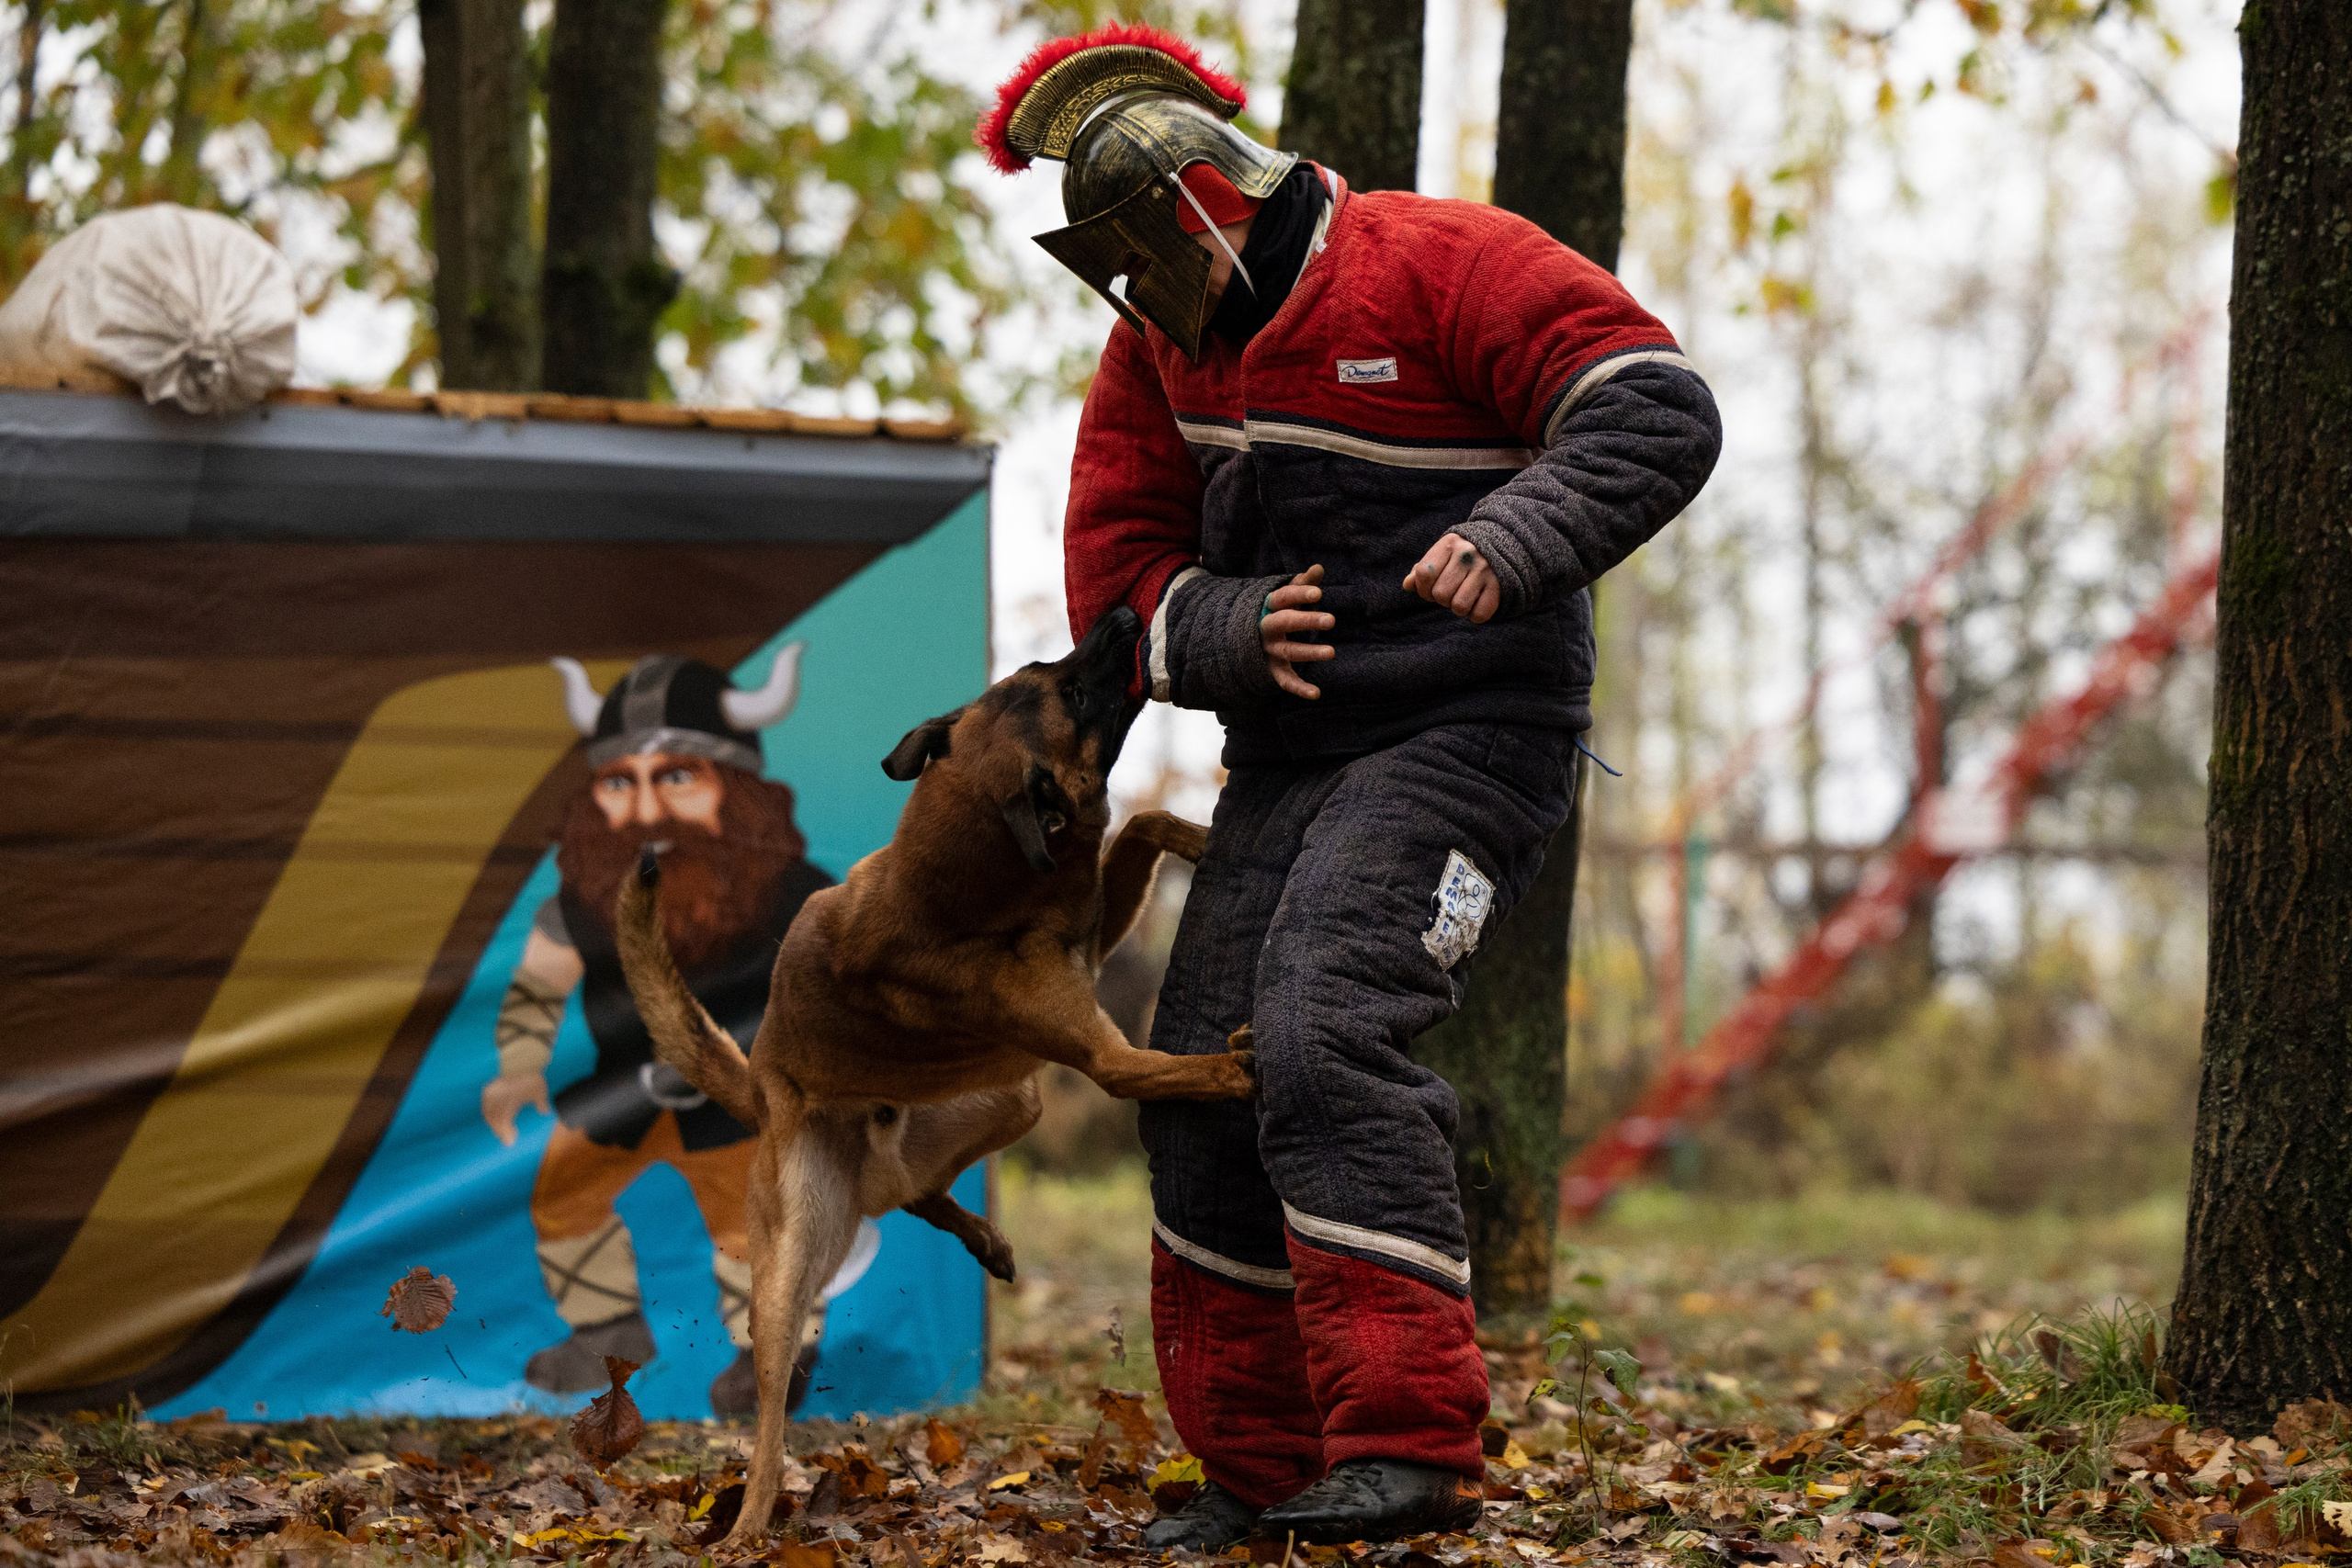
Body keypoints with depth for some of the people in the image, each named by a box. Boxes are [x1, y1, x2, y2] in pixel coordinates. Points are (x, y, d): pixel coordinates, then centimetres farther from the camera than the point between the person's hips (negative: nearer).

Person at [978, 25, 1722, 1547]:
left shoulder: (1432, 264, -12)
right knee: (1205, 1085, 6)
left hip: (1461, 741, -8)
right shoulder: (1157, 347, 10)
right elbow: (1116, 575, 9)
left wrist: (1517, 536, -35)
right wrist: (1231, 632, -13)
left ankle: (1413, 1447, -26)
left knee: (1324, 1039, -25)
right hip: (1284, 763, 8)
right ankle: (1259, 1470, 18)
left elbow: (1657, 405, -19)